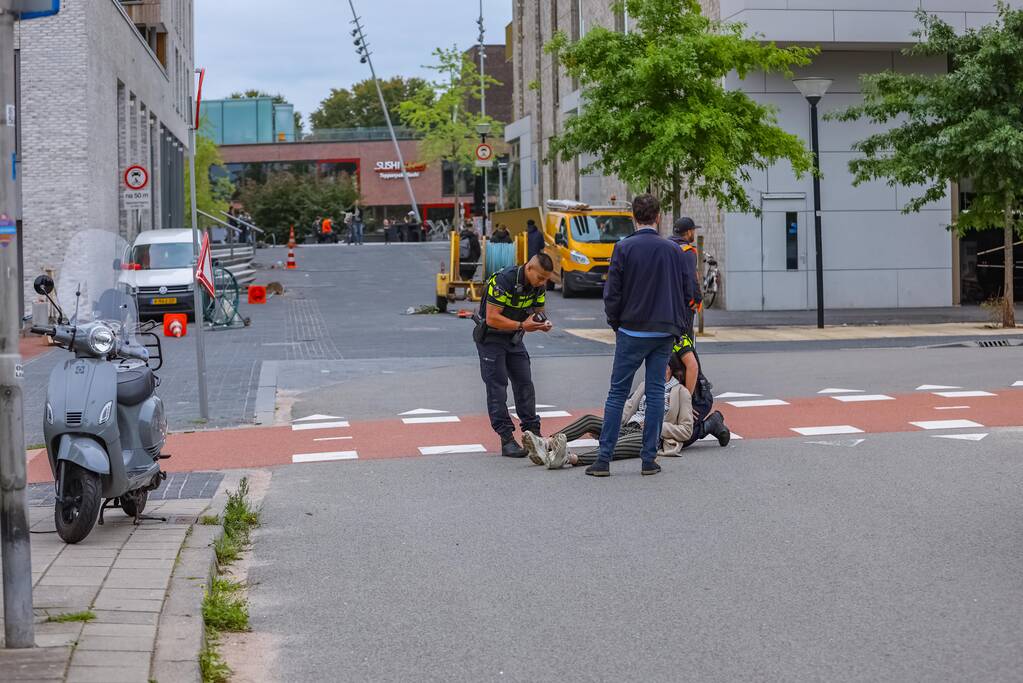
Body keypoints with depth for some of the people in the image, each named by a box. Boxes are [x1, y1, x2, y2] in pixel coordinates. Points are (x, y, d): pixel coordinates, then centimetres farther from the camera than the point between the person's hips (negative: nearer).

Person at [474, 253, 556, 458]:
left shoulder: (539, 286, -6)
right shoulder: (504, 281, -29)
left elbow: (538, 312, 6)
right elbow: (492, 319, -29)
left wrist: (543, 324, -17)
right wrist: (522, 326, -34)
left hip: (514, 338, 7)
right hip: (490, 337, -7)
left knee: (525, 383, 4)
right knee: (497, 387, -8)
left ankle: (533, 432, 9)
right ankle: (506, 439, -8)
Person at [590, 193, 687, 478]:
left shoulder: (624, 248, -8)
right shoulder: (673, 250, 2)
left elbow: (612, 293, -6)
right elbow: (684, 293, 7)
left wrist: (616, 324, 8)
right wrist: (678, 328, 15)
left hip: (632, 333, -2)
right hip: (664, 333, 2)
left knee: (617, 393, 3)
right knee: (655, 393, 7)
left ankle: (604, 459, -1)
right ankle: (649, 459, 7)